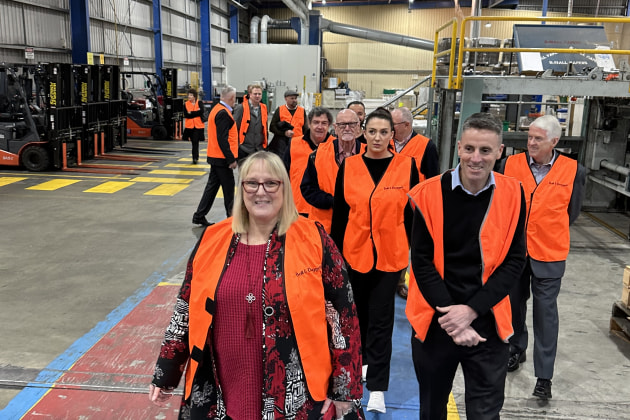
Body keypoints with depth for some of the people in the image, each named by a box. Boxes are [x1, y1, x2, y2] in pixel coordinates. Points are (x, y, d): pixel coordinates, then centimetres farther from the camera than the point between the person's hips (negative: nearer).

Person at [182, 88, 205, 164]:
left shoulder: (200, 103, 1)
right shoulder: (186, 104, 8)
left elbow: (201, 112, -16)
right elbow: (185, 115, -5)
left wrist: (191, 113, -12)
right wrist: (196, 113, -11)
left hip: (198, 126, -3)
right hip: (189, 126, 3)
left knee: (195, 142, -10)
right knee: (193, 142, 8)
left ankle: (195, 157, -11)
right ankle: (196, 156, 22)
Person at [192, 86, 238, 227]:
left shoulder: (216, 109, 13)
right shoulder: (223, 113, -18)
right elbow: (222, 139, -23)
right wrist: (231, 159, -21)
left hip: (215, 156, 10)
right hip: (222, 157, -10)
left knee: (212, 186, 14)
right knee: (228, 187, 1)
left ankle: (199, 216, 17)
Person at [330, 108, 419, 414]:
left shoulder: (406, 166, -3)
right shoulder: (349, 166, 0)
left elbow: (412, 213, 2)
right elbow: (339, 213, 3)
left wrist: (416, 253, 3)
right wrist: (335, 251, 3)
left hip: (390, 256, -2)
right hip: (354, 252, 2)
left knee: (380, 319, 1)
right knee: (359, 312, 17)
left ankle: (376, 388, 8)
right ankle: (363, 360, 41)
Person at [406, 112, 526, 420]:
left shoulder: (512, 195, -4)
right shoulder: (430, 193, -9)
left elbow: (514, 260, -5)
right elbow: (422, 260, -8)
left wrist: (471, 310, -13)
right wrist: (450, 315, -14)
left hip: (487, 323, 0)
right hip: (435, 322, 0)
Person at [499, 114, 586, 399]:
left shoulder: (573, 171, -7)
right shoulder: (511, 164, -4)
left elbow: (572, 212, 4)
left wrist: (548, 233, 5)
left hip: (549, 253, -2)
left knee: (545, 312, 2)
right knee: (515, 303, 18)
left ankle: (544, 376, 11)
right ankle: (517, 349, 41)